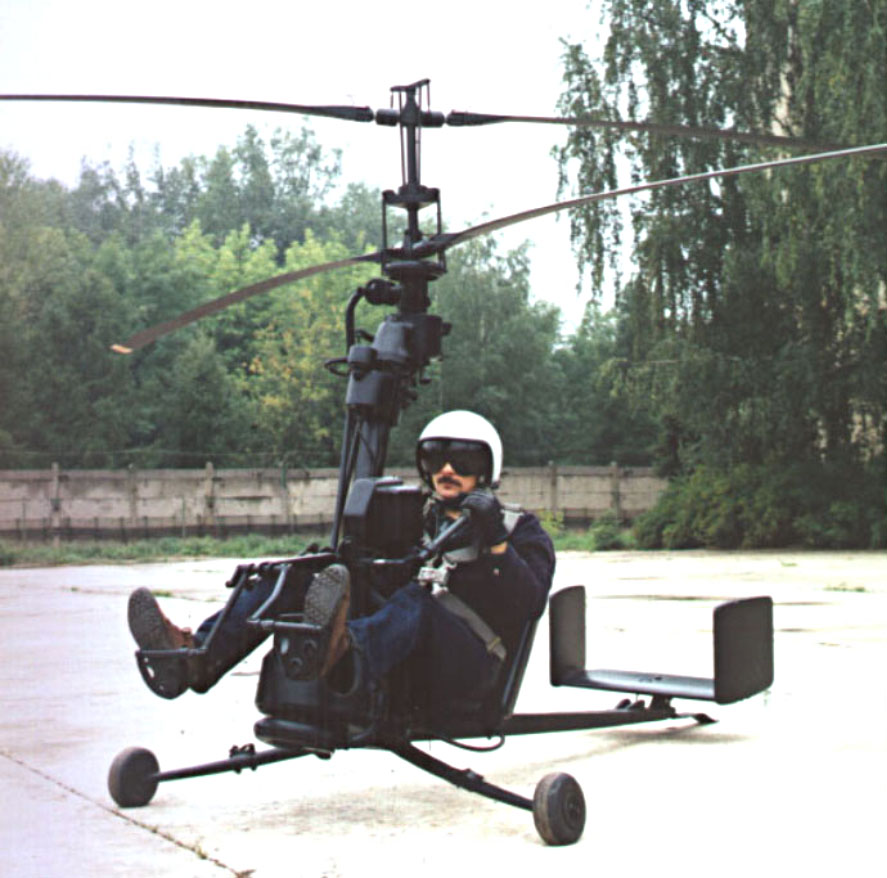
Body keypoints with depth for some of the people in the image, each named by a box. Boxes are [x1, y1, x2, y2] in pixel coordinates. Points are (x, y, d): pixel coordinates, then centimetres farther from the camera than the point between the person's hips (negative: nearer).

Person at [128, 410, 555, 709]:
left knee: (418, 600, -38)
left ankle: (342, 651, -73)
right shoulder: (419, 518, 30)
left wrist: (496, 543, -17)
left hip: (467, 663, -5)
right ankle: (196, 657, -32)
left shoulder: (520, 528, 15)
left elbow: (530, 603, -4)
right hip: (398, 659, 5)